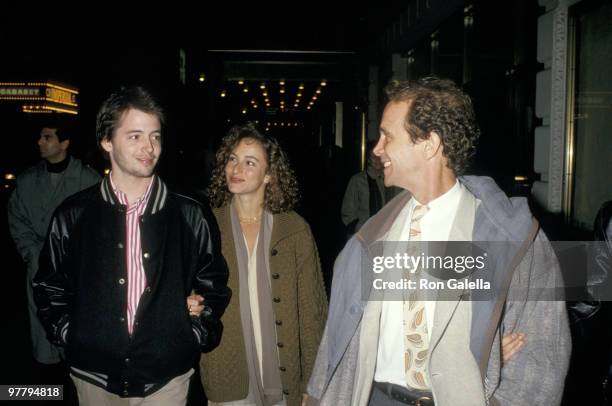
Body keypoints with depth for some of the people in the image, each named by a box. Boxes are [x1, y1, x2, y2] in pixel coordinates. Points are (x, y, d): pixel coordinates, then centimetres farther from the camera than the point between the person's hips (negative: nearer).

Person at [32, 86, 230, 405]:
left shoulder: (191, 216, -4)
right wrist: (68, 336, 1)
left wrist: (196, 336, -1)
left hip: (167, 375, -1)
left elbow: (214, 286, 7)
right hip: (94, 375, 1)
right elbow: (49, 287, 10)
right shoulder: (73, 215, -3)